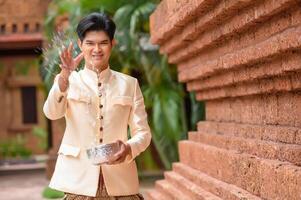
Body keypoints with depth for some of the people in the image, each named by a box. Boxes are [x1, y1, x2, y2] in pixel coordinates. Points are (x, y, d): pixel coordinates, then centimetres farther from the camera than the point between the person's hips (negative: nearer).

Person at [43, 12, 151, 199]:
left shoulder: (129, 84, 8)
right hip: (79, 179, -1)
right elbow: (52, 113, -13)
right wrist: (64, 75, -29)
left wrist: (129, 148, -15)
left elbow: (143, 132, 6)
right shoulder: (68, 81, 5)